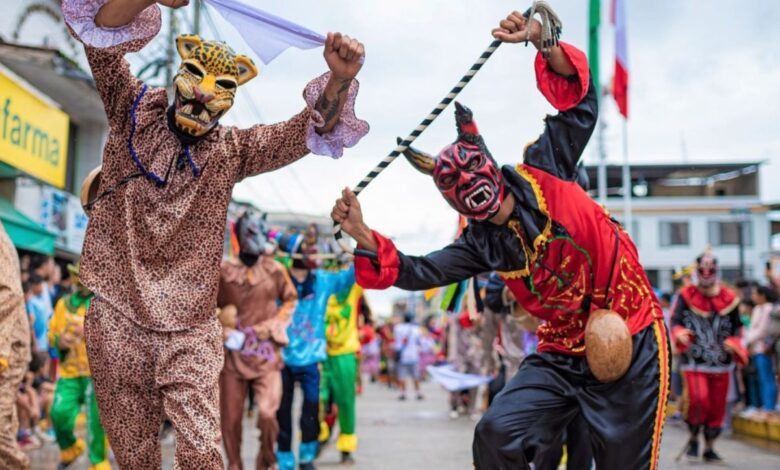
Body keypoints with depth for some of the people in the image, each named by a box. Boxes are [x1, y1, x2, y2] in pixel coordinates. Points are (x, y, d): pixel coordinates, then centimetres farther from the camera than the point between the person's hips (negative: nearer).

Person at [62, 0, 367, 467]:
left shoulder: (232, 150, 6)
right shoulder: (134, 113, 4)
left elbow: (313, 130, -4)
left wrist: (339, 80, -24)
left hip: (189, 330, 0)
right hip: (117, 320, 0)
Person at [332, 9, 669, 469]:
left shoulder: (544, 174, -3)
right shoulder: (481, 245, 4)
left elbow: (580, 102, -6)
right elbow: (422, 272, -3)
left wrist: (541, 42, -20)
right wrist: (364, 236, -15)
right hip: (563, 353, 4)